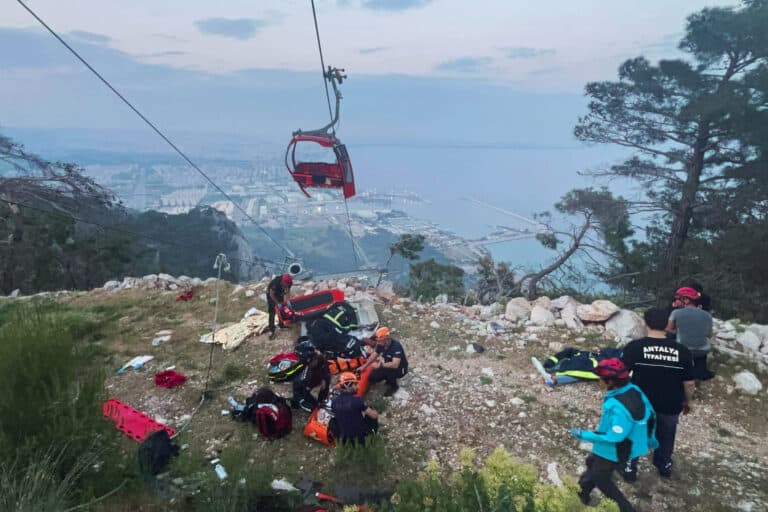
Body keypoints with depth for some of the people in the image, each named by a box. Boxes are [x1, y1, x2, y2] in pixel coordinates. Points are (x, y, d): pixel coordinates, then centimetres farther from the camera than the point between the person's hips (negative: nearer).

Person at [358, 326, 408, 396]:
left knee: (386, 370, -35)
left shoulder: (396, 346, -34)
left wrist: (380, 365, -39)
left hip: (400, 369, -7)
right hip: (388, 366, 7)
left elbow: (395, 365, -42)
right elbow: (374, 355, 5)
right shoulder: (381, 345, -12)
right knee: (372, 378, -6)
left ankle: (393, 386, -7)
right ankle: (390, 379, 16)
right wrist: (364, 366, 1)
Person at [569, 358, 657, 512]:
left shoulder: (619, 408, -38)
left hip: (613, 452, -9)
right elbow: (649, 414, 3)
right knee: (592, 463, 29)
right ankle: (583, 494, 50)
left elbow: (614, 437, -32)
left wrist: (584, 435, -24)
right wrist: (650, 439, 19)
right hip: (627, 446, 9)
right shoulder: (634, 390, -11)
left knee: (601, 479, 17)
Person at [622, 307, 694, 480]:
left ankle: (630, 468, 32)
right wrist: (687, 402, 13)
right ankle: (664, 466, 47)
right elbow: (689, 384, -5)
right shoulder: (682, 351, -12)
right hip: (670, 407, 2)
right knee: (666, 438, 27)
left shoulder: (634, 347, -17)